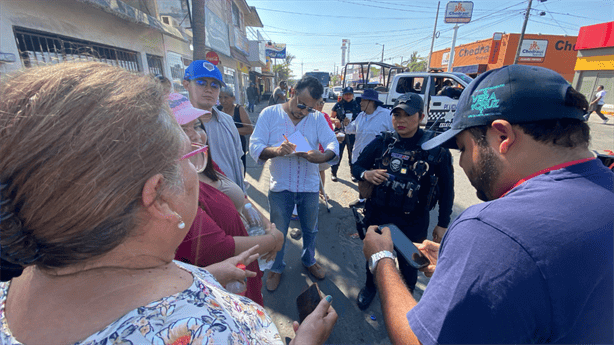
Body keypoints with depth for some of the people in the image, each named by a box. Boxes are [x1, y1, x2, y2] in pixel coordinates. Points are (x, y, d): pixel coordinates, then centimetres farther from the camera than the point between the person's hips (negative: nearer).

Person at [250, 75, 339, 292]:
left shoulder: (317, 118, 0)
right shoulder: (269, 114, -7)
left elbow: (332, 143, -8)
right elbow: (254, 147, -12)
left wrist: (322, 156, -31)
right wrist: (275, 150, -34)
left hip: (310, 186, 2)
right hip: (280, 186, -2)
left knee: (310, 230, 21)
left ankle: (309, 260, 49)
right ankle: (276, 268, 41)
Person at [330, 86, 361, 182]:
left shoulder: (357, 105, 6)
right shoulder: (338, 105, 1)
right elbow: (331, 118, 7)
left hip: (352, 134, 2)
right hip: (340, 133, -1)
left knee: (353, 154, 7)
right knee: (338, 154, 2)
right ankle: (333, 173, 17)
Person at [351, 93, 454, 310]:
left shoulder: (435, 149, -10)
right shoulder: (382, 143, -6)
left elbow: (447, 189, -2)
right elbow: (356, 166, 3)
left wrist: (443, 224, 0)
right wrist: (366, 174, -21)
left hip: (413, 222, -1)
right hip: (377, 215, 2)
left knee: (408, 264, 17)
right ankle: (370, 286, 52)